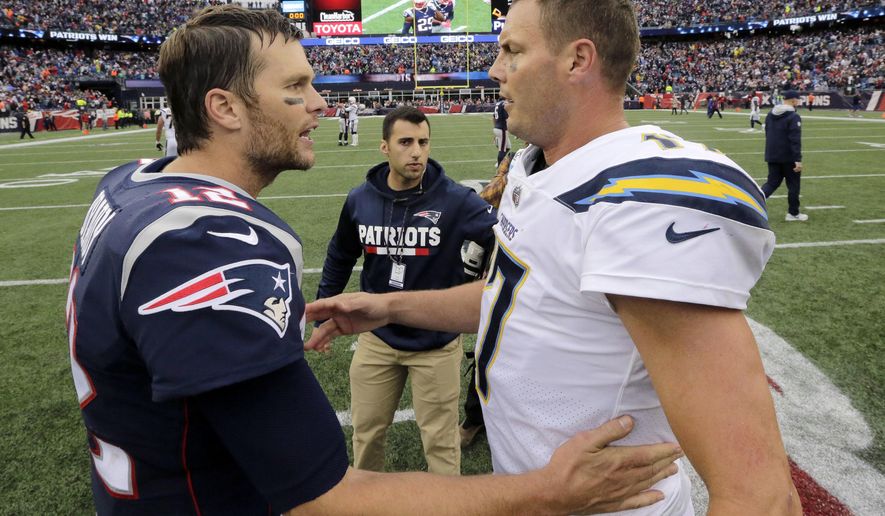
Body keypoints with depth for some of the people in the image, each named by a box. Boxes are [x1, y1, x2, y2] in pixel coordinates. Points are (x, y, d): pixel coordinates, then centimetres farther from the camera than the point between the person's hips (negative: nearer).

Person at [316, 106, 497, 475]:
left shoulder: (455, 200, -15)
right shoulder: (360, 200, -5)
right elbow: (339, 259, 11)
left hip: (436, 343, -3)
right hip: (377, 338, 4)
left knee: (440, 439, 11)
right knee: (366, 432, 20)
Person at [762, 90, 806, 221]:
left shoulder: (770, 114, 8)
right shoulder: (793, 117, -15)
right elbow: (795, 140, -20)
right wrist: (798, 159, -21)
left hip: (772, 156, 6)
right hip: (789, 157, -6)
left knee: (772, 182, 11)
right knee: (793, 184, 8)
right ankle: (793, 213, 18)